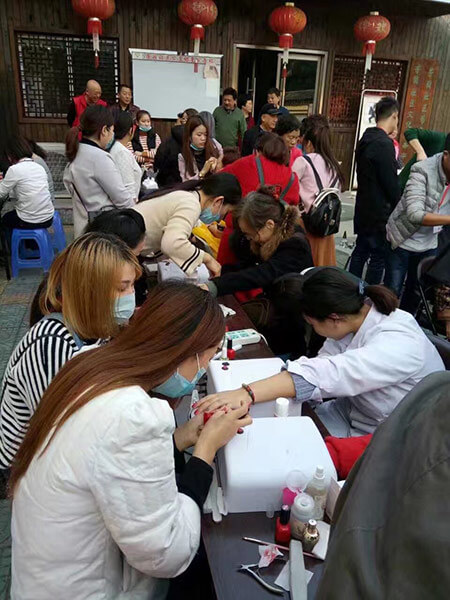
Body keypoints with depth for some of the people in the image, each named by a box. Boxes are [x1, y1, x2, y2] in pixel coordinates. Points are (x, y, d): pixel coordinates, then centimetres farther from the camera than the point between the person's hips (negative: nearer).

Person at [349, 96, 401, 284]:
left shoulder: (365, 140, 10)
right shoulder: (384, 144, -19)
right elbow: (391, 183, -18)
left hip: (364, 210, 10)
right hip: (380, 213, -9)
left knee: (360, 252, 17)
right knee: (379, 257, -1)